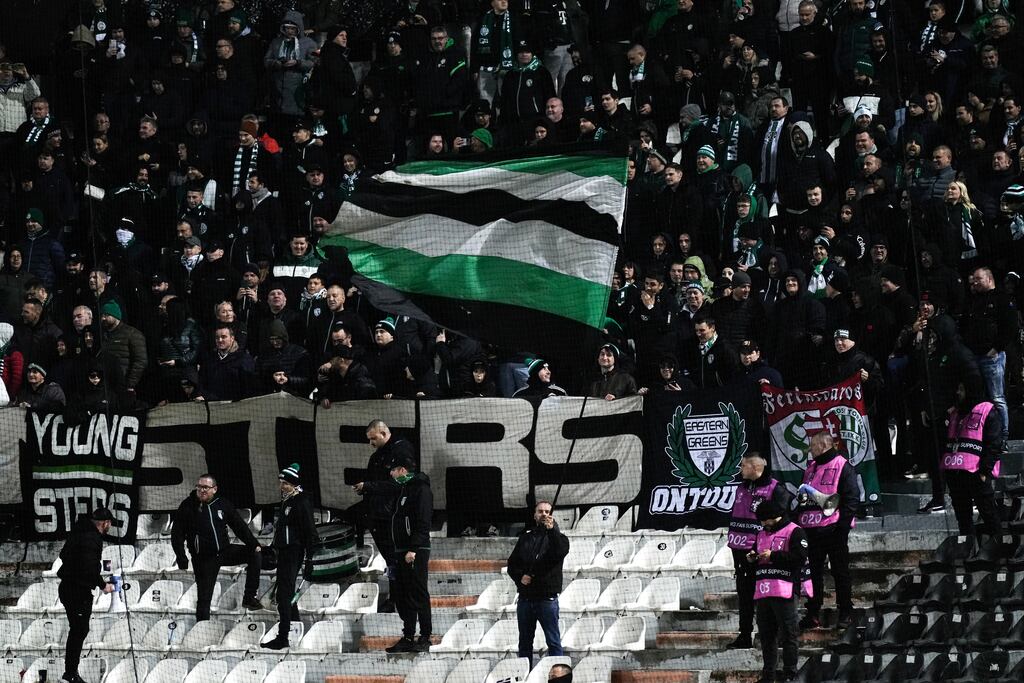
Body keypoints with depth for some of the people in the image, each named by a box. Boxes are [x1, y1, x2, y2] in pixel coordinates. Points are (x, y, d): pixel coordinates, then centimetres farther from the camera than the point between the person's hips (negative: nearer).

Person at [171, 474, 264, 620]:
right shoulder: (187, 507, -7)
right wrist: (182, 560, -13)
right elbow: (177, 535, -6)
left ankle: (249, 597, -6)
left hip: (224, 551, 3)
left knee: (255, 554, -11)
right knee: (204, 597, -2)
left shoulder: (223, 504, 2)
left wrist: (254, 544, -4)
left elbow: (239, 526, 6)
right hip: (203, 559, -3)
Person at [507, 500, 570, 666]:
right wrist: (520, 576, -5)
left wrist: (551, 530, -32)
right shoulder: (526, 537, 13)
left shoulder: (556, 537, 2)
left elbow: (561, 552, -21)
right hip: (525, 598, 4)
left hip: (547, 598, -4)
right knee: (525, 642, 10)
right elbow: (512, 564, 15)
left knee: (553, 641, -5)